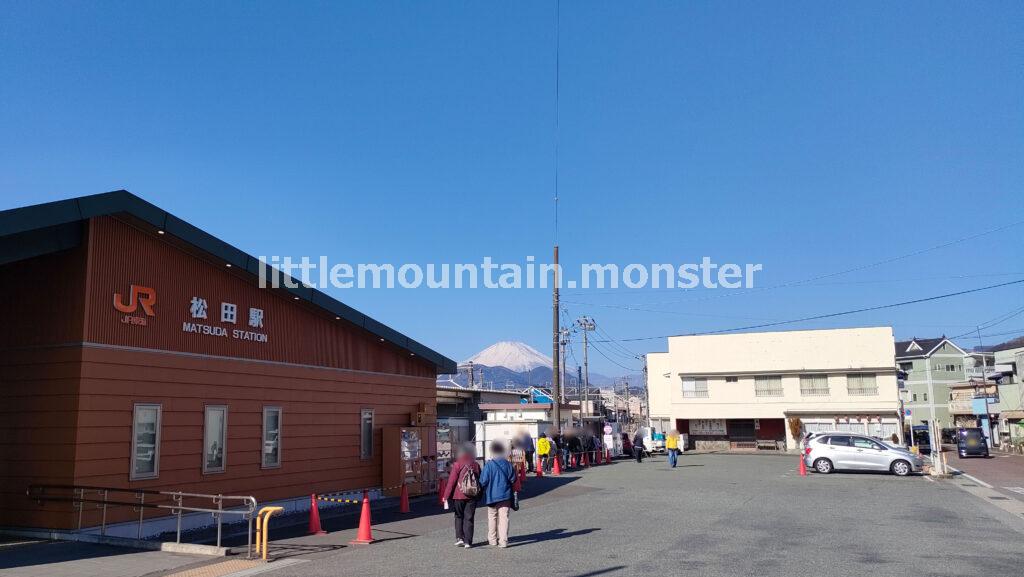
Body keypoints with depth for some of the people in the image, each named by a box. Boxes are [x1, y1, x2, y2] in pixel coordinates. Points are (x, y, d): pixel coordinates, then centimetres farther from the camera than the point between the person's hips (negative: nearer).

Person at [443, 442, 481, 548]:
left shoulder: (458, 464, -8)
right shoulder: (476, 465, 3)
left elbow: (452, 481, -10)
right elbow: (480, 481, 9)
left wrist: (446, 495, -5)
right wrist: (479, 495, 19)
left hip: (459, 496, -2)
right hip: (472, 496, 2)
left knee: (459, 517, 15)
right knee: (469, 518, 7)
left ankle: (460, 538, 8)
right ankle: (468, 541, 4)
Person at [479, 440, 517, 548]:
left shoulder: (489, 465, -13)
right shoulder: (508, 464, -3)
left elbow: (483, 481, -12)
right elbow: (513, 479, 2)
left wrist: (482, 487, 9)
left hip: (492, 495, -2)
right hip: (505, 495, 2)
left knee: (492, 517, 14)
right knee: (504, 517, 3)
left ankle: (492, 539, 23)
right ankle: (503, 541, -1)